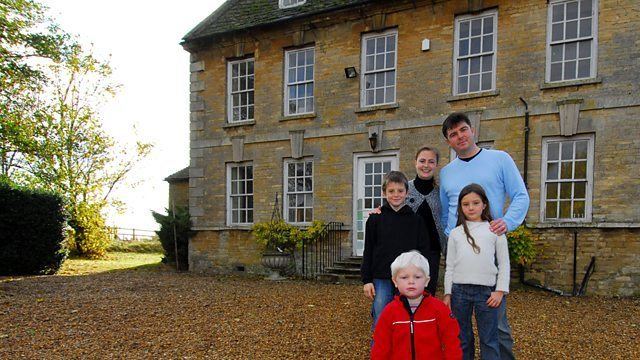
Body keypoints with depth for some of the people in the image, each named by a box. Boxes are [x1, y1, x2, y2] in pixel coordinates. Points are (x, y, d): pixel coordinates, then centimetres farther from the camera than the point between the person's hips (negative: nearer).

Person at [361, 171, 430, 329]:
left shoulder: (416, 220, 4)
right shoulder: (375, 218, 2)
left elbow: (423, 252, 6)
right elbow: (368, 251, 4)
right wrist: (366, 280, 0)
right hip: (382, 281, -1)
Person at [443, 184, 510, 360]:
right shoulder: (455, 233, 7)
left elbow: (504, 263, 4)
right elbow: (450, 266, 9)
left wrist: (500, 290, -4)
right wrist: (448, 293, 6)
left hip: (486, 290, -2)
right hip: (460, 290, 2)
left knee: (489, 339, 5)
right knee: (462, 337, 12)